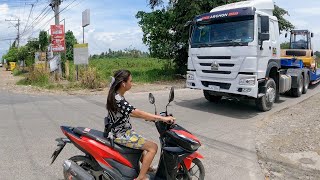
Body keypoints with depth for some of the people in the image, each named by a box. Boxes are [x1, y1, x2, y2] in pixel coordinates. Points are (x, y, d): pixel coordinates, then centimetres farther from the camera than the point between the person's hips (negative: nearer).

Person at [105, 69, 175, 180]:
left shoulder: (115, 96, 4)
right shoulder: (118, 100, -26)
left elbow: (130, 113, 12)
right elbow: (138, 113, -30)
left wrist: (150, 117, 9)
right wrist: (162, 118, -28)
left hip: (122, 132, 10)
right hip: (122, 135, -10)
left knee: (143, 144, 30)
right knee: (153, 147, -11)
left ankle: (146, 167, 47)